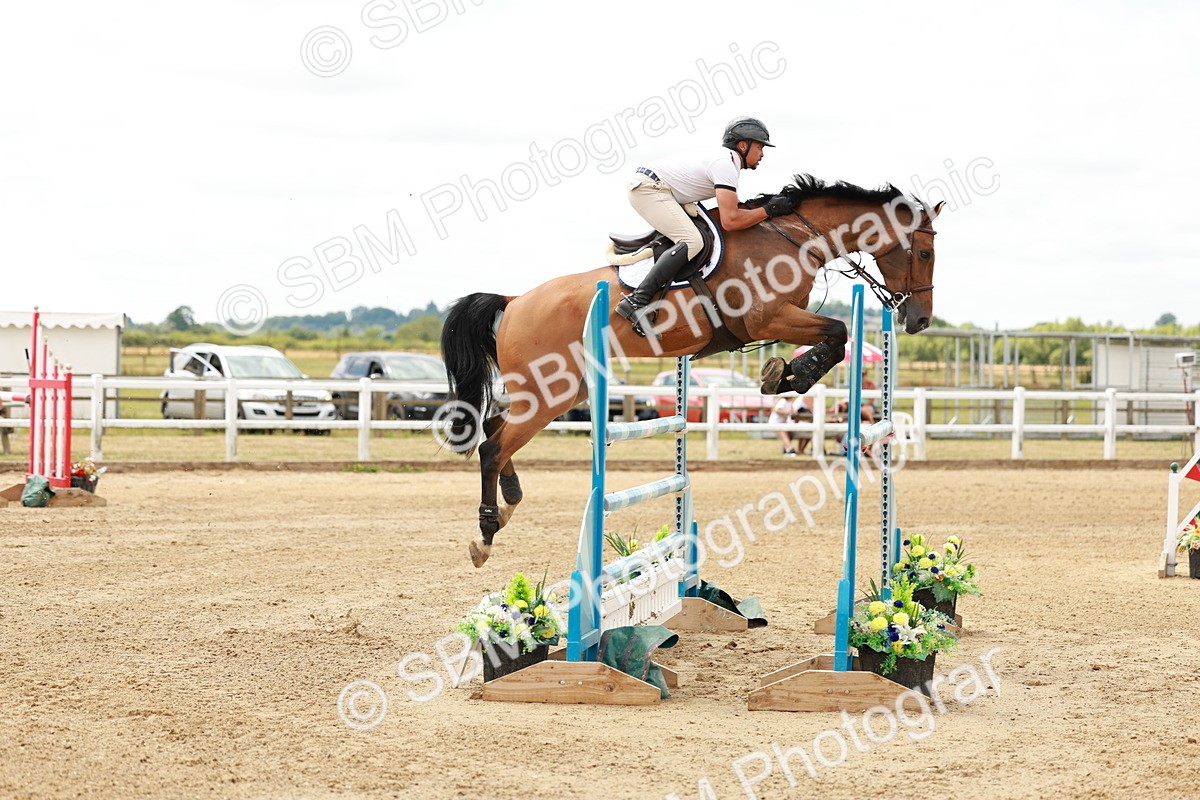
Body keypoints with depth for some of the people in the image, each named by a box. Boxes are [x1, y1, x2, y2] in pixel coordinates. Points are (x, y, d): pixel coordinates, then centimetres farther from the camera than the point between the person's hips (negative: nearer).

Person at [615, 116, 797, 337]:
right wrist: (769, 210, -11)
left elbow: (728, 209, 22)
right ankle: (636, 301, -31)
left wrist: (764, 203, 13)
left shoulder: (723, 157, 17)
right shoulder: (726, 164, -15)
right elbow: (730, 221, -22)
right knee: (692, 242, -24)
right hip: (650, 188, -11)